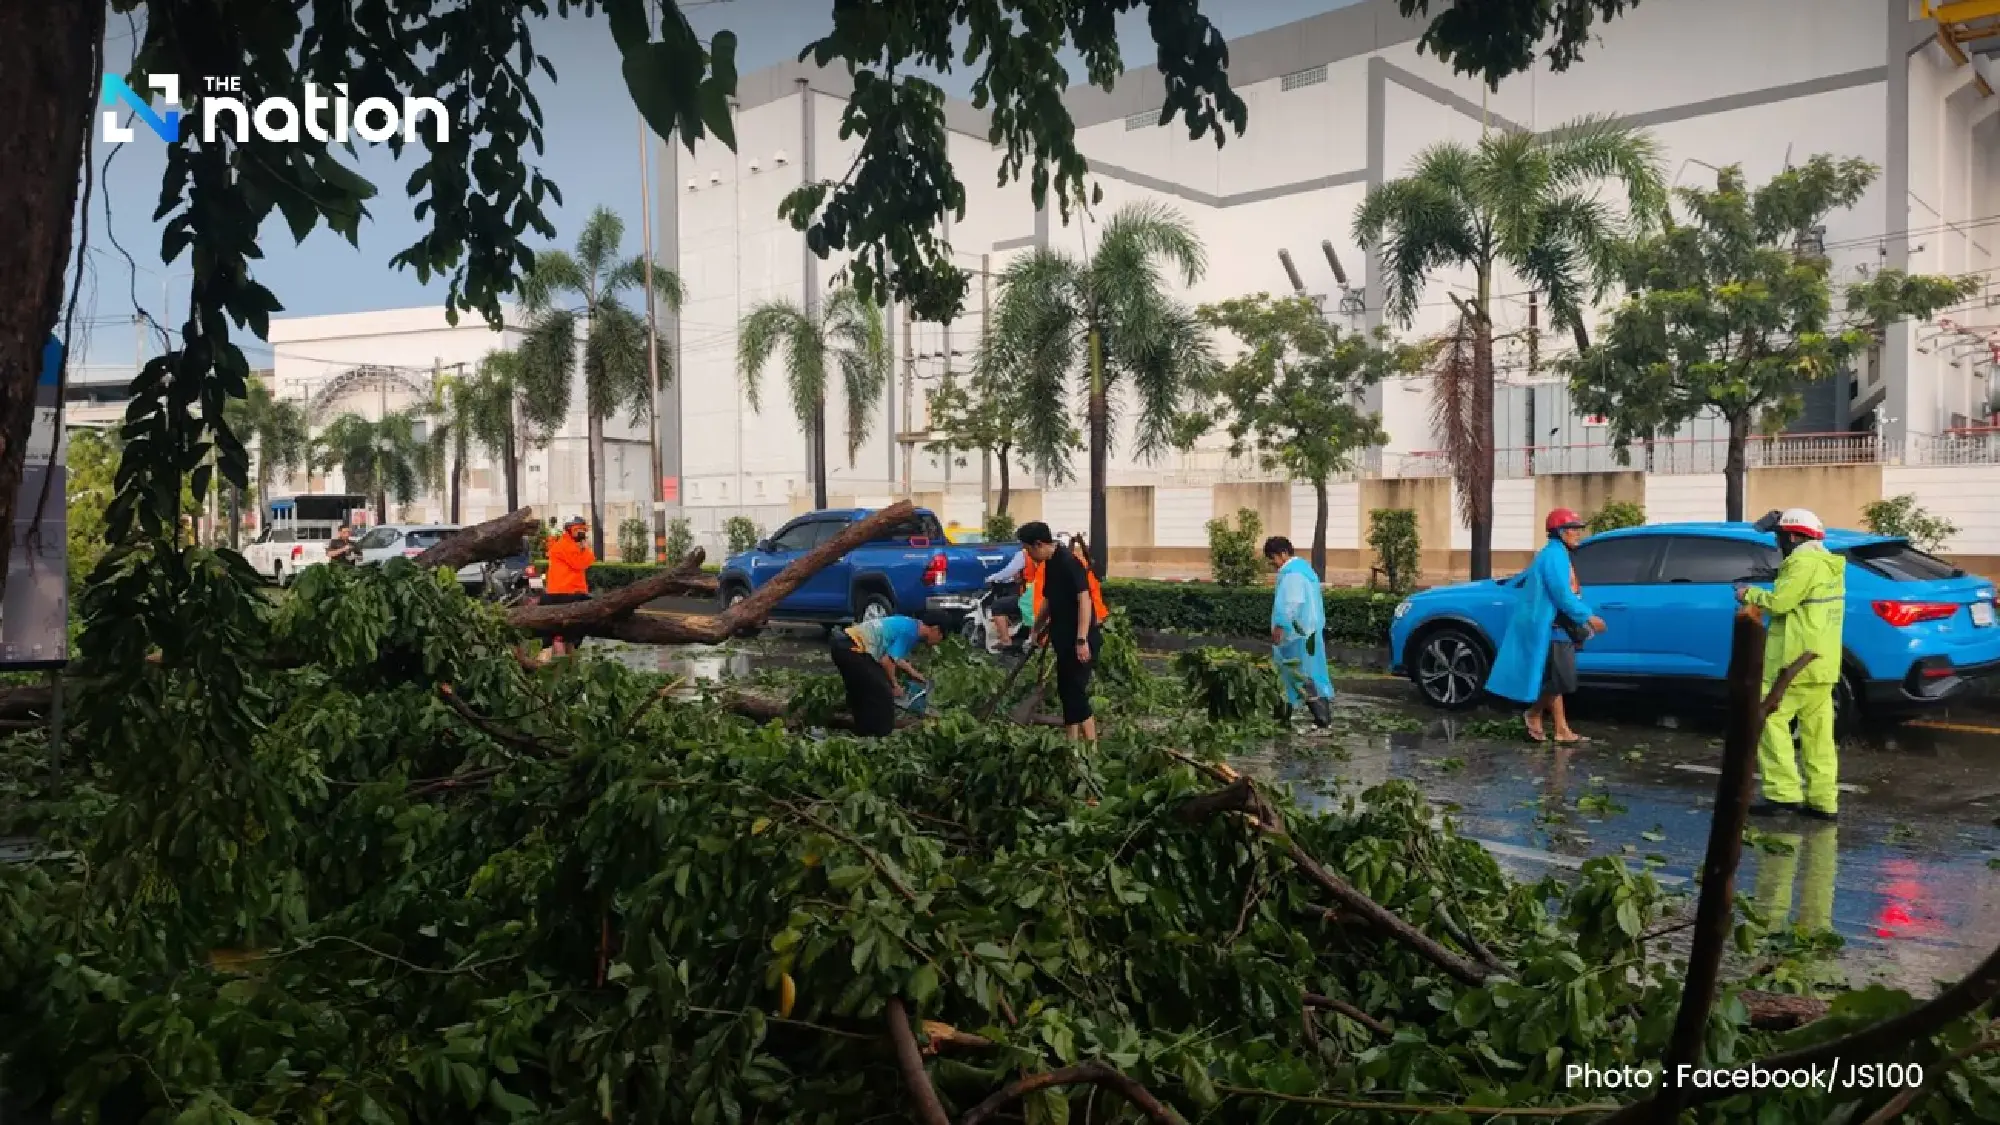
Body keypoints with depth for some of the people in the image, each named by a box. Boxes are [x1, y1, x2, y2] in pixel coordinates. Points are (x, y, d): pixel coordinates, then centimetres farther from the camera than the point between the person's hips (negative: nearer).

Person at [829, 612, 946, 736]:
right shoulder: (911, 632, -11)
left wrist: (915, 674, 35)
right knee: (882, 693, -1)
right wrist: (894, 684, 0)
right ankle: (880, 738, 7)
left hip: (843, 644, 10)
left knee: (862, 692, 25)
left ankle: (864, 734, 36)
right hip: (851, 649, -10)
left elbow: (895, 657, 30)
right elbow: (886, 661, -15)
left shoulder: (909, 625, 18)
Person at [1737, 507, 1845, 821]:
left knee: (1770, 719, -6)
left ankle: (1784, 792, -11)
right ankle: (1823, 800, 10)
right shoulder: (1829, 563, 18)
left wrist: (1750, 594, -1)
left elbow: (1778, 601, -17)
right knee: (1818, 730, 9)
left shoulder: (1804, 561, -14)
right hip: (1822, 662, 10)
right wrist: (1759, 595, 13)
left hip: (1795, 661, -10)